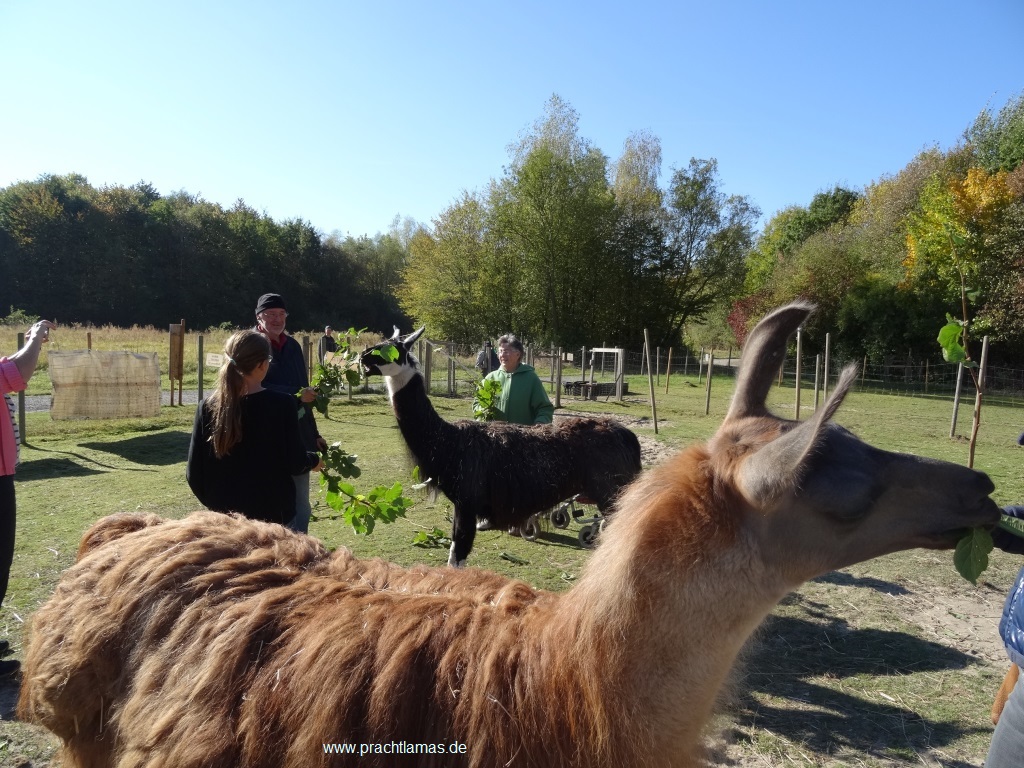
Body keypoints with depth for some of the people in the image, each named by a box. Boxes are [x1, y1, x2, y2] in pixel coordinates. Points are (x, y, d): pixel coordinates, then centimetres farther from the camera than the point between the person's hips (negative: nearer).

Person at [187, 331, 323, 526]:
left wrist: (214, 501, 15)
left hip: (225, 512, 3)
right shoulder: (281, 405, -15)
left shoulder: (208, 407, -6)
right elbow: (295, 463, -9)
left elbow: (194, 471, -2)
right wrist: (314, 460, 13)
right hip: (272, 511, -2)